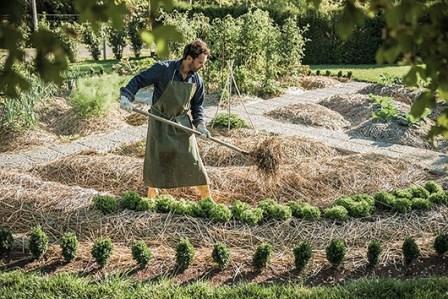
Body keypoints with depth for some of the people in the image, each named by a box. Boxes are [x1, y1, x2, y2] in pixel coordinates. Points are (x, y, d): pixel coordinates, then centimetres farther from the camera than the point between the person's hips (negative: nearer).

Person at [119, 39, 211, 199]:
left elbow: (197, 105, 7)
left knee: (192, 159, 2)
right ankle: (152, 192, 30)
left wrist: (199, 123, -8)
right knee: (155, 158, 7)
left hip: (182, 124, 3)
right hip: (159, 122, -3)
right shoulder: (163, 69, -19)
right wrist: (127, 95, -28)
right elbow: (139, 80, -14)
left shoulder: (197, 81, -5)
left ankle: (206, 196, 15)